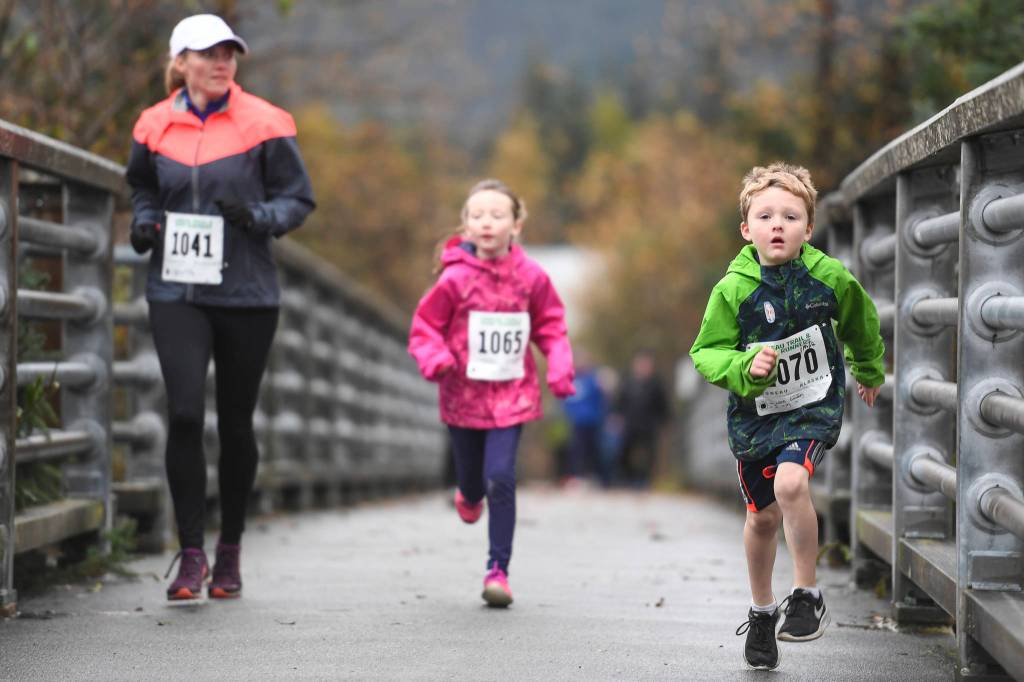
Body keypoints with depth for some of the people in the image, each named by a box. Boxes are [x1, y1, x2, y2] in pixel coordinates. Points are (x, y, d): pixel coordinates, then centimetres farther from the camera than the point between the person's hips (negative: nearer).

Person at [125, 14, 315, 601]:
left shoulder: (264, 124, -3)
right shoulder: (156, 126, 4)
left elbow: (299, 199, 1)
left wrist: (258, 216, -18)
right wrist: (145, 221, 2)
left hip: (245, 293, -1)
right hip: (177, 291, 1)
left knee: (236, 422, 8)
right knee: (184, 413, -13)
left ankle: (230, 551, 24)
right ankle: (192, 553, -5)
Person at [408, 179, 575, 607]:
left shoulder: (531, 278, -5)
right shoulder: (456, 278, -11)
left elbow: (550, 325, 8)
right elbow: (425, 327, -3)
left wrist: (559, 367, -5)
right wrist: (435, 359, -22)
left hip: (511, 395, 0)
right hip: (464, 395, 0)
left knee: (501, 478, -13)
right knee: (472, 479, 15)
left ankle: (498, 569, -4)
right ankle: (470, 495, 55)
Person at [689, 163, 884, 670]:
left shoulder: (829, 278, -10)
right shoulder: (733, 289, -13)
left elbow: (860, 322, 11)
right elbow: (706, 352, -7)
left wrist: (869, 370, 29)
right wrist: (745, 368, -28)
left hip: (815, 405, -2)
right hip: (755, 412, 2)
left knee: (791, 482, -28)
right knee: (763, 515, 12)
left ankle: (808, 594, -12)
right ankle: (761, 610, 35)